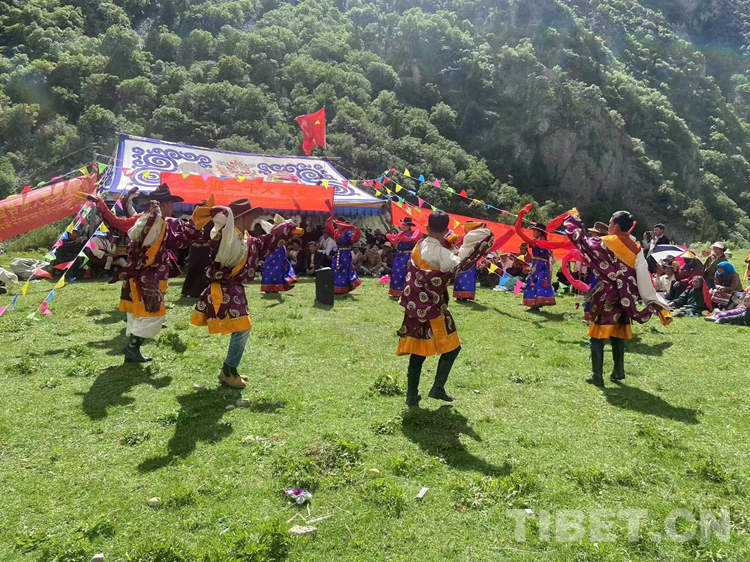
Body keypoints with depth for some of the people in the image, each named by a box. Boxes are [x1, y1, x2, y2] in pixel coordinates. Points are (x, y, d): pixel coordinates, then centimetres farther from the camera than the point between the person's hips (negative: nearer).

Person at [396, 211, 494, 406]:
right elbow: (459, 265, -25)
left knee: (417, 350, 13)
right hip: (433, 308, -7)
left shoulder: (418, 248, 5)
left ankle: (412, 394, 16)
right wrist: (468, 247, -13)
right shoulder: (440, 252, -16)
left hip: (416, 307, 7)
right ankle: (438, 388, 6)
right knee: (452, 346, 9)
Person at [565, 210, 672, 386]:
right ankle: (618, 371, 27)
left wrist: (574, 218, 14)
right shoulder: (635, 247, 3)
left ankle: (597, 376, 2)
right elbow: (644, 277, 1)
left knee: (598, 335, 2)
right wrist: (657, 305, 3)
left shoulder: (605, 243, -11)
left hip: (606, 295, -6)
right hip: (625, 296, 6)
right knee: (618, 334, 19)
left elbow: (581, 239, -2)